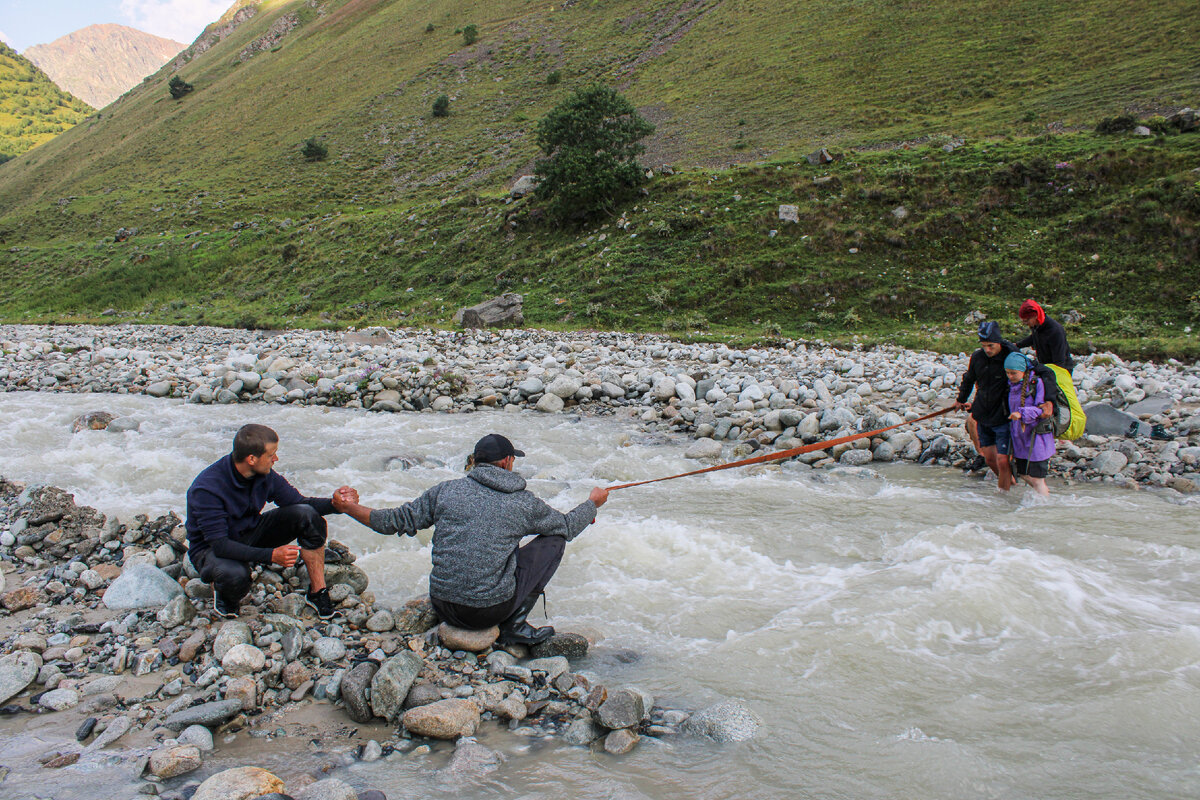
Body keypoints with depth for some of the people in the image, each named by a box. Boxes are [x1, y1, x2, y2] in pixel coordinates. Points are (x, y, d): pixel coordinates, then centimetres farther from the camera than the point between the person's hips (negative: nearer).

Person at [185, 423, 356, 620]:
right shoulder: (207, 489, -31)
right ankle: (222, 590, -2)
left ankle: (318, 592, -10)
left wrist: (334, 503, -21)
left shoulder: (265, 475, -12)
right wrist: (270, 555, -40)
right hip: (211, 549, -5)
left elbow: (298, 502, -1)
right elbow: (219, 544, -33)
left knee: (306, 515, -18)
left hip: (250, 534, 6)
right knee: (235, 576, -41)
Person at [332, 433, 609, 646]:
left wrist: (349, 508, 16)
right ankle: (514, 625, 6)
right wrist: (593, 502, 30)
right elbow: (566, 527, 11)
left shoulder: (446, 490, 0)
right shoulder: (523, 502, -4)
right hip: (492, 610, -5)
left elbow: (396, 522, 3)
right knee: (553, 541, 11)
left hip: (443, 607, 5)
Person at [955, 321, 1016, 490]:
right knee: (990, 459, 11)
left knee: (1002, 461, -8)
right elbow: (969, 379, 21)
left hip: (1004, 419, -5)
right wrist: (961, 400, 35)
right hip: (983, 416, 5)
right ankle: (1010, 482, 34)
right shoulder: (977, 357, 1)